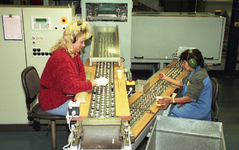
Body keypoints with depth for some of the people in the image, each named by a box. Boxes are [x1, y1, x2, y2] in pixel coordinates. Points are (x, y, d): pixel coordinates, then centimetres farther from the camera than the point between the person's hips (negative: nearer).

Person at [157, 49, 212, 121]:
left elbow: (191, 98, -27)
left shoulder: (199, 76, -24)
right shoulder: (193, 72, 10)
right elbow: (182, 83, 25)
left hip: (199, 109, -10)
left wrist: (171, 100, -28)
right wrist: (166, 78, 25)